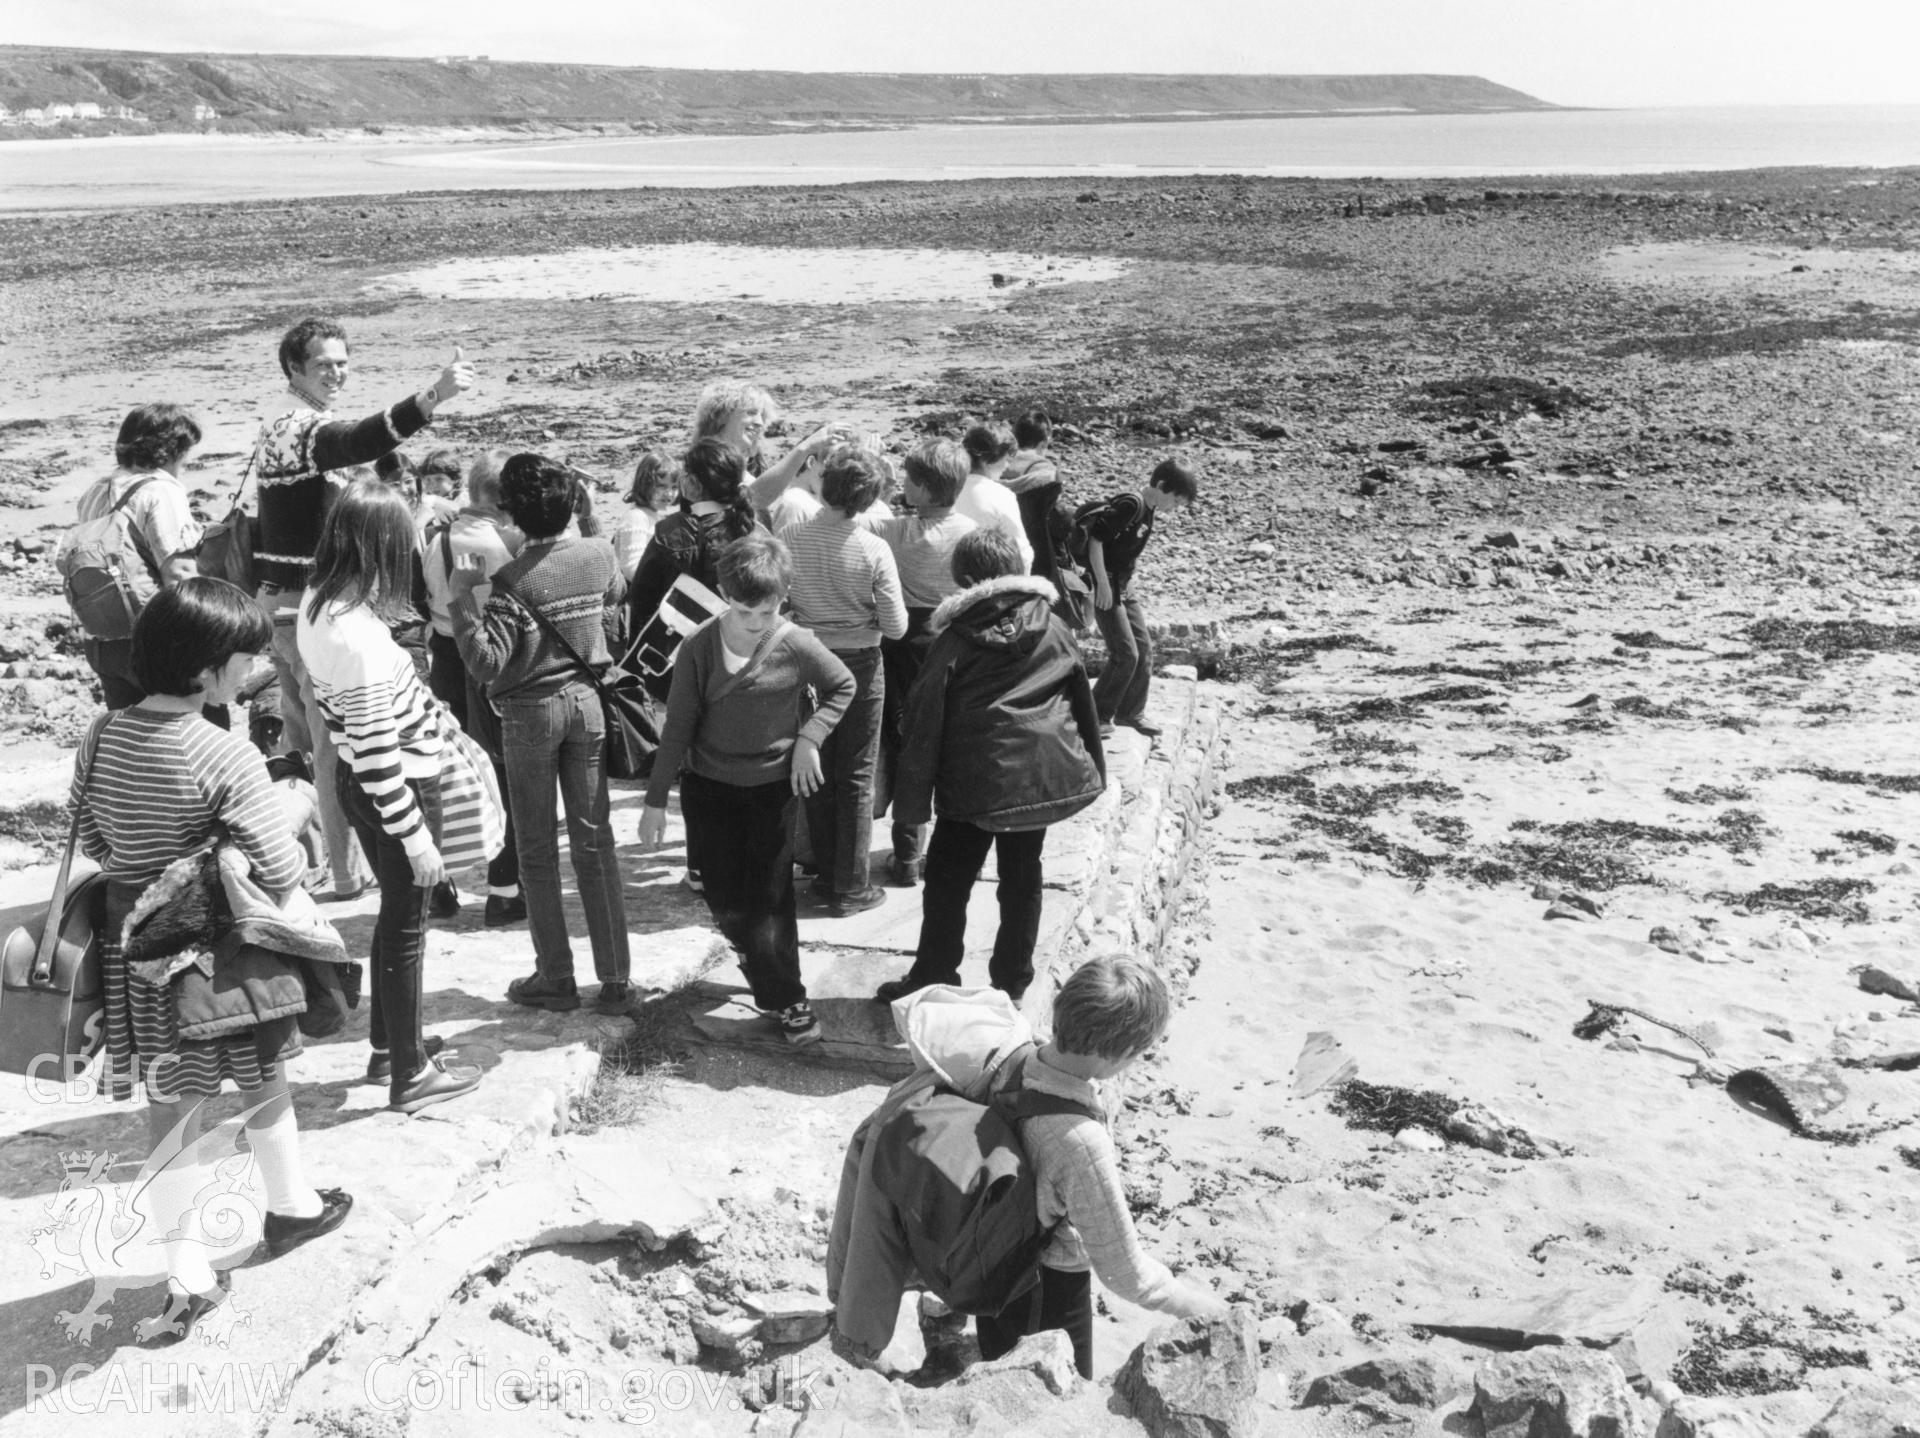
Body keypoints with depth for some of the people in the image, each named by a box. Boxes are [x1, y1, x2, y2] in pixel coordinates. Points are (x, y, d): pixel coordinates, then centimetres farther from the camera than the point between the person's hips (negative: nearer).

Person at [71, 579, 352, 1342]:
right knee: (260, 1077, 20)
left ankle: (186, 1277, 18)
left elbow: (91, 843, 7)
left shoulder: (101, 737, -4)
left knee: (170, 1103, 12)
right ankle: (291, 1205, 42)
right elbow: (280, 873, -21)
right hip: (223, 951, -5)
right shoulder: (225, 756, -23)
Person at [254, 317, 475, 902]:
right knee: (334, 743, -2)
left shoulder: (270, 433, 15)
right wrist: (432, 398, -53)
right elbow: (364, 440, -39)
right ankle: (346, 871, 4)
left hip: (274, 604, 9)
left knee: (298, 738, 19)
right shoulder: (315, 431, -16)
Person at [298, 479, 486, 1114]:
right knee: (406, 926, 6)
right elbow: (378, 753, -27)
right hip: (400, 791, -9)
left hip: (354, 780, 9)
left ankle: (390, 1043, 40)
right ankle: (410, 1076, 21)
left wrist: (432, 714, 17)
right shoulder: (360, 636, -30)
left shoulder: (318, 604, -4)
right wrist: (416, 837, -21)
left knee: (396, 912, 24)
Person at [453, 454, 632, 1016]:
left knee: (538, 850, 8)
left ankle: (556, 978, 14)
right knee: (595, 841, 8)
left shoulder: (514, 580, -19)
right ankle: (614, 978, 9)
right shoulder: (600, 554, -3)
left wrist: (462, 596, -18)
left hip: (531, 712, -4)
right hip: (587, 700, 4)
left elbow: (485, 662, -23)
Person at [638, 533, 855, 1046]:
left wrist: (809, 738, -9)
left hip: (773, 786, -1)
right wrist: (656, 798, -3)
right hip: (709, 787, 1)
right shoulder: (699, 647, -11)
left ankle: (784, 996, 16)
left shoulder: (796, 646, -14)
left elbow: (843, 687, 5)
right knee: (726, 902, 4)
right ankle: (785, 998, 22)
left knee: (770, 900, 1)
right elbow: (678, 726, -4)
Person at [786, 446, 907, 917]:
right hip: (860, 666, -3)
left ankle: (825, 874, 24)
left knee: (817, 774, 16)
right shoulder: (873, 550, -17)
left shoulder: (795, 540, -11)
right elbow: (895, 626, -13)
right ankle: (850, 887, 12)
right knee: (856, 777, 8)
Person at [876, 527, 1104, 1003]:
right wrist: (1093, 766, 18)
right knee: (1023, 878, 17)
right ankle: (1012, 981, 25)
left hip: (975, 784, -4)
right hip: (1045, 777, 4)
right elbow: (1082, 699, 9)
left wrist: (911, 800, -3)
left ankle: (932, 981, 18)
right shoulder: (1053, 628, 3)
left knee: (947, 880, 10)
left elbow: (924, 723, -8)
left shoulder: (954, 642, -8)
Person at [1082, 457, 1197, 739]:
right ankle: (1098, 715, 6)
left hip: (1124, 587, 9)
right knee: (1125, 654, -7)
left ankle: (1130, 711, 23)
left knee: (1144, 648, 11)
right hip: (1105, 587, -9)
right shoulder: (1129, 506, -21)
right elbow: (1096, 539, -23)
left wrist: (1128, 584, 14)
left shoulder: (1149, 509, 7)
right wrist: (1103, 584, -22)